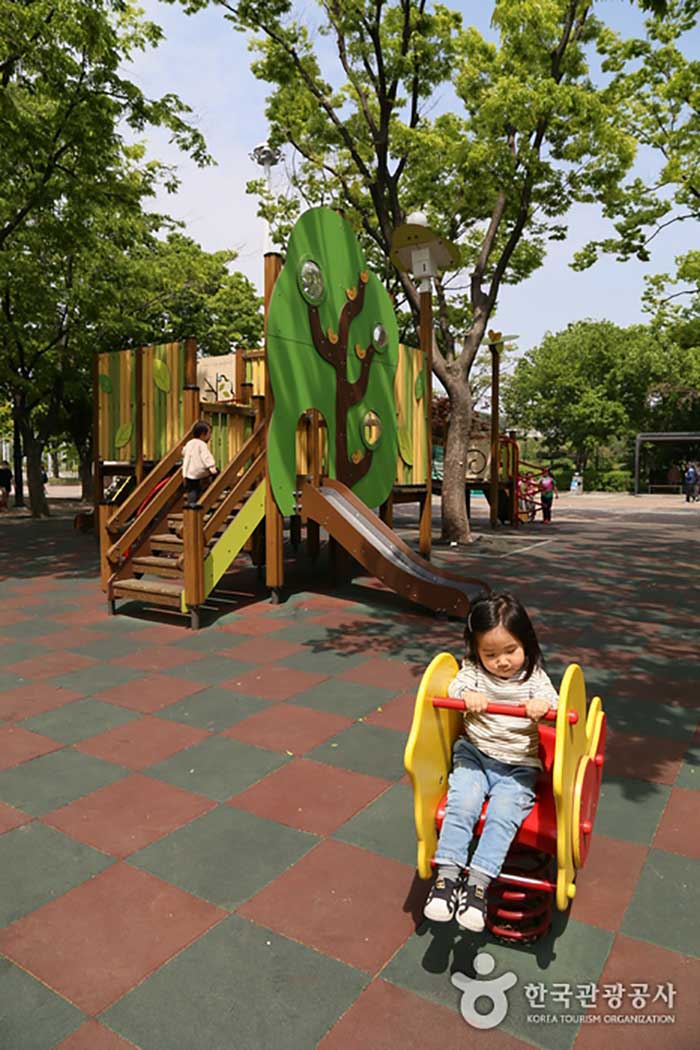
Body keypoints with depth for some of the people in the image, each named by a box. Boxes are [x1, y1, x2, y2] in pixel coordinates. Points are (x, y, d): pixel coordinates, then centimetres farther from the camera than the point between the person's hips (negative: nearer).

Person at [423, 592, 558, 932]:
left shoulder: (534, 677, -2)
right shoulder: (474, 672, 0)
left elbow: (553, 703, -16)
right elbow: (455, 686, -16)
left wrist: (541, 705, -40)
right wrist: (468, 696, -39)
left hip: (518, 766, -1)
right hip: (474, 754, 1)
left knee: (503, 813, -24)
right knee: (461, 803, -23)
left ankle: (477, 884, -21)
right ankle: (447, 876, -18)